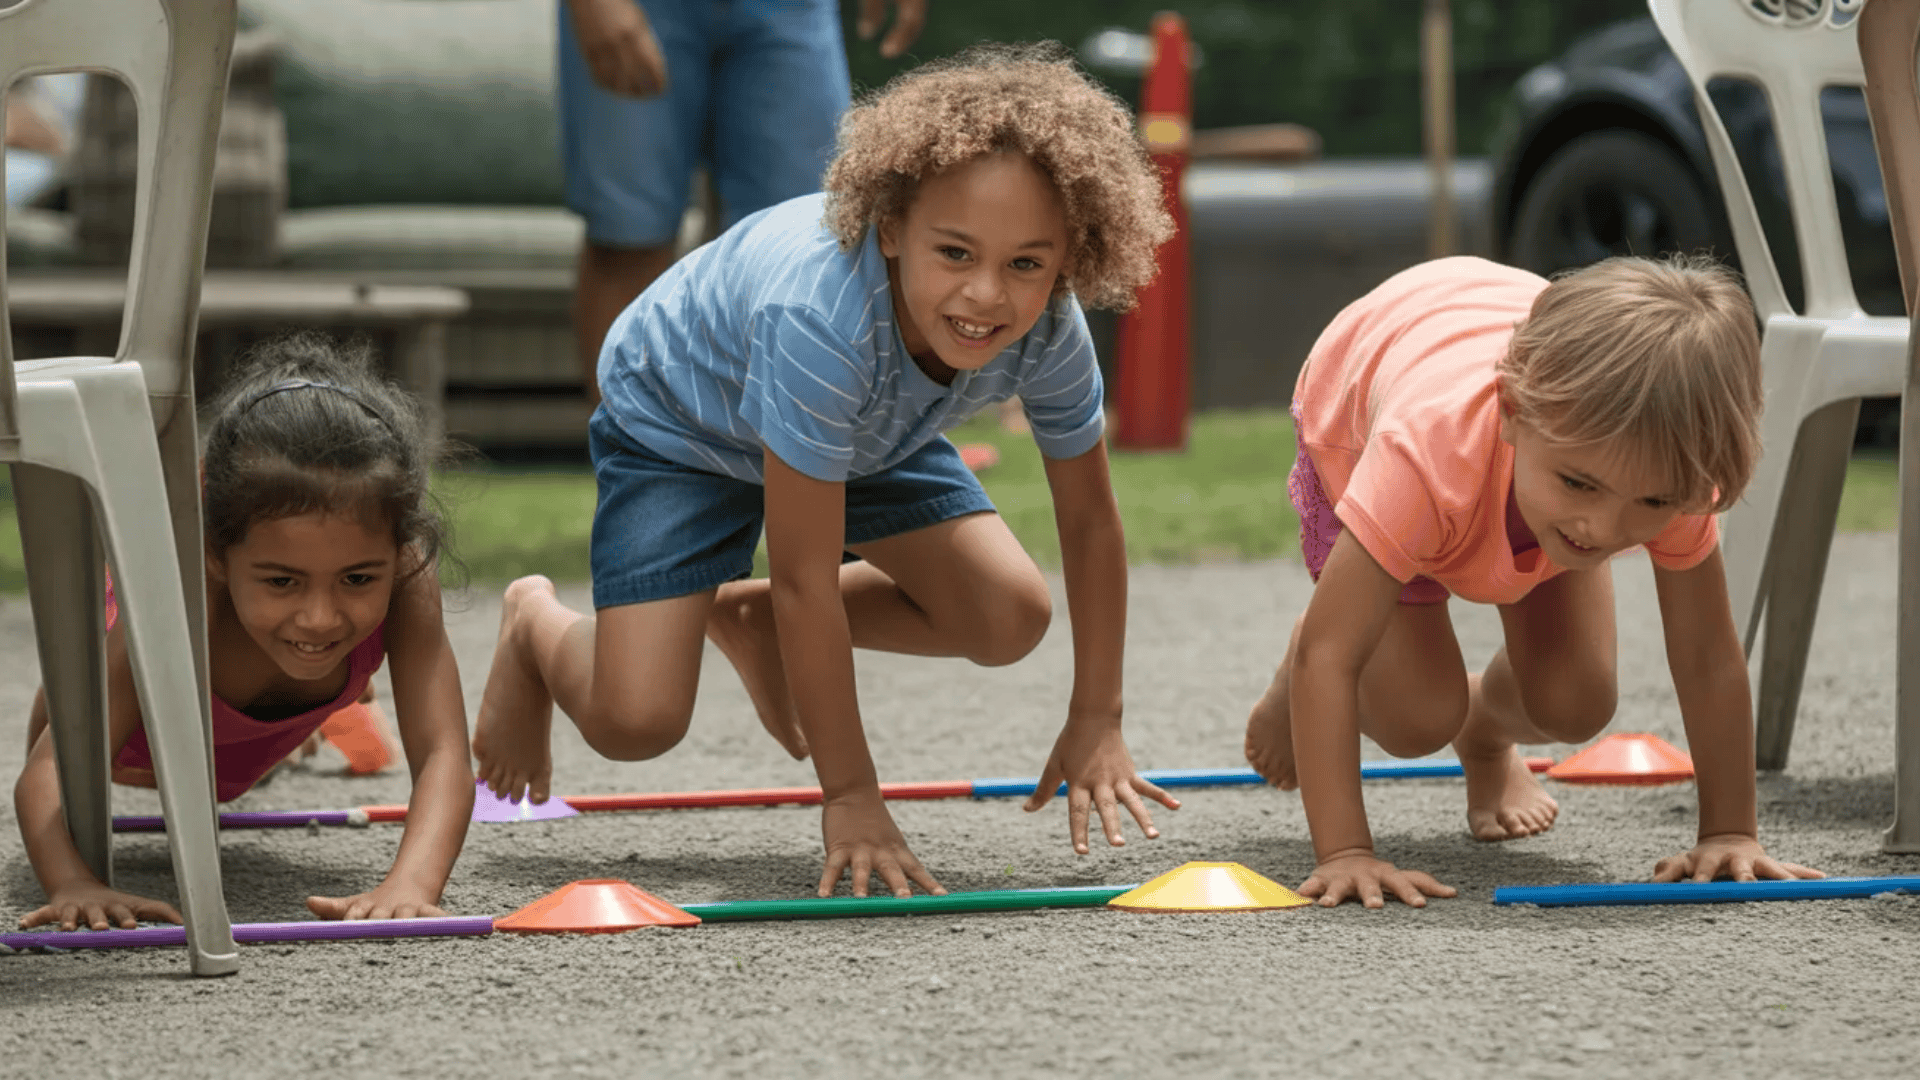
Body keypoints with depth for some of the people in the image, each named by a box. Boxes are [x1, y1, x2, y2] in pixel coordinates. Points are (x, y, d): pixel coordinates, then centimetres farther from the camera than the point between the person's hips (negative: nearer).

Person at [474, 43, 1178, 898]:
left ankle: (748, 620, 18)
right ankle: (535, 626, 19)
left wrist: (1096, 724, -11)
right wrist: (849, 794, -34)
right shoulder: (824, 317, -46)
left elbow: (1089, 520, -13)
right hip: (678, 419, -6)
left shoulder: (1050, 331, -30)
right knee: (634, 722, -19)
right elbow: (808, 578, -39)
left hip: (870, 434, 6)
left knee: (1011, 621, -8)